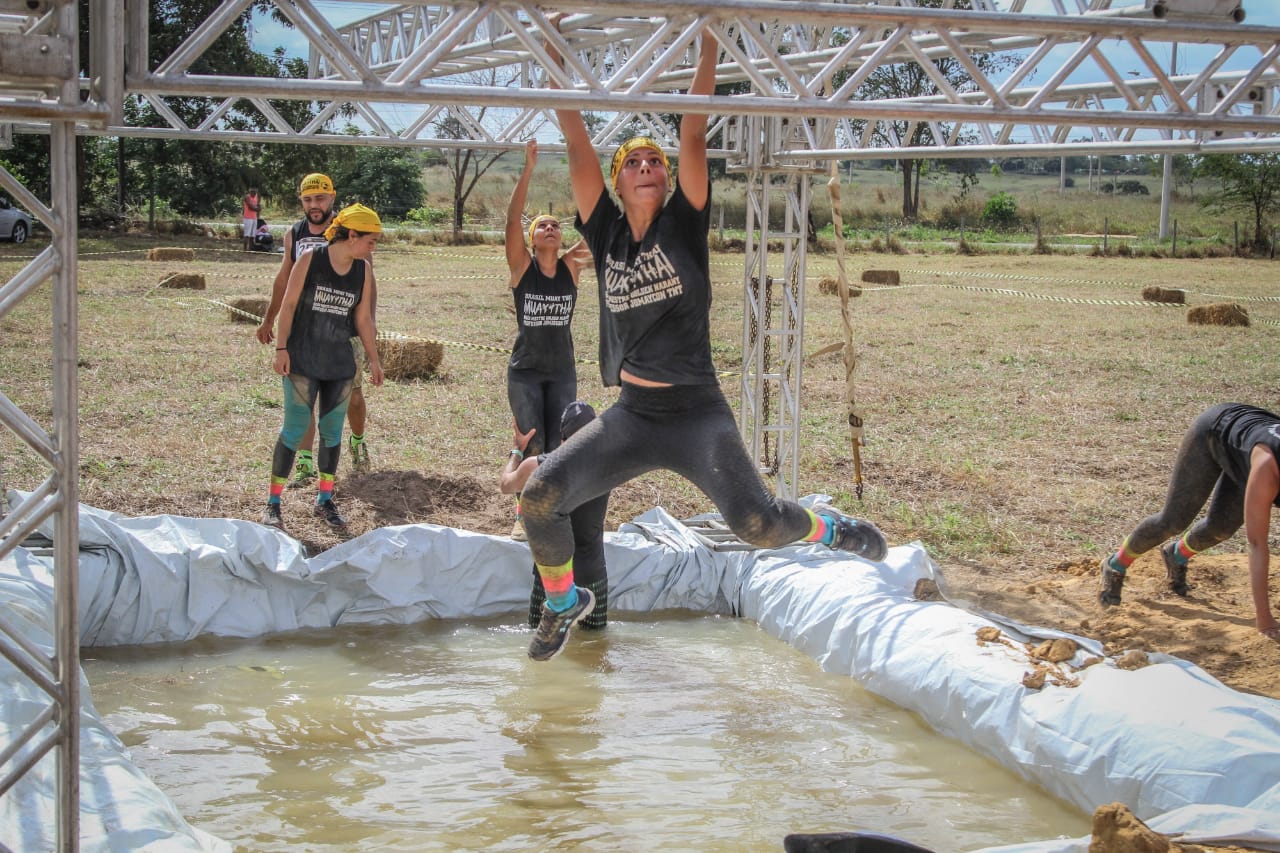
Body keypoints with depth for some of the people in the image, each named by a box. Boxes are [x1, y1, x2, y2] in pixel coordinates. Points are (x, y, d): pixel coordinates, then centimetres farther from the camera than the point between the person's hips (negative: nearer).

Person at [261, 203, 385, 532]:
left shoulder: (363, 270, 3)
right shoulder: (310, 260, -9)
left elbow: (363, 318, 10)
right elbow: (288, 304, -7)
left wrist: (373, 359, 11)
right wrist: (282, 348, -11)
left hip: (340, 363, 4)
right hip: (303, 360, -4)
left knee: (333, 430, 8)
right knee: (294, 429, -5)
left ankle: (325, 499, 20)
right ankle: (273, 503, 2)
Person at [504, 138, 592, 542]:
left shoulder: (571, 266, 0)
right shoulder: (522, 266, -5)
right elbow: (512, 220, -19)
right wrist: (528, 170, -27)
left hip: (562, 371, 2)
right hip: (525, 370, -2)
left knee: (557, 446, 4)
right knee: (532, 445, -3)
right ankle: (523, 515, 10)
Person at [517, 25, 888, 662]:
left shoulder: (683, 225, -1)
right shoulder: (606, 234, 5)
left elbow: (693, 133, -8)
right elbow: (577, 143, 0)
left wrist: (708, 42, -11)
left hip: (698, 415, -3)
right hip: (630, 416, 3)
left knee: (757, 523, -19)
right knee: (539, 496, -12)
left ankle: (830, 528, 17)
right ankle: (565, 602, 16)